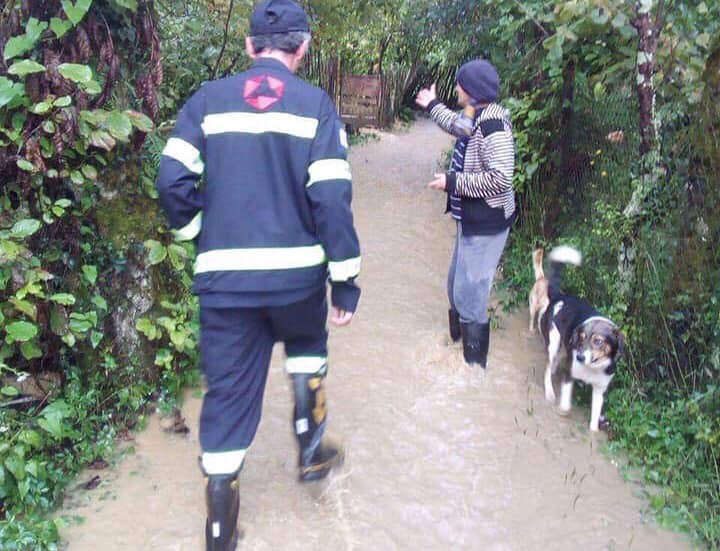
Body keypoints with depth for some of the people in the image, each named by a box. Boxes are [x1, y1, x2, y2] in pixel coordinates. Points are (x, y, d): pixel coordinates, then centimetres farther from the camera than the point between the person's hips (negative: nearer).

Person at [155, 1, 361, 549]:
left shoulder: (209, 99, 4)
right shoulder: (316, 104, -2)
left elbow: (172, 179, -5)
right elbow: (332, 198, -10)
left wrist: (200, 231, 13)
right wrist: (346, 279, -4)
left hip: (224, 277, 1)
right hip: (297, 272, -1)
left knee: (229, 393, 11)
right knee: (307, 347, 31)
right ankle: (311, 450, 34)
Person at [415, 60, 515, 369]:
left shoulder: (492, 124, -23)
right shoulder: (475, 116, 5)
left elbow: (500, 179, -29)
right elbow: (457, 126, 31)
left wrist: (452, 181, -23)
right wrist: (432, 106, 42)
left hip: (485, 224, -10)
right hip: (470, 219, 10)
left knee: (469, 295, -3)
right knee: (457, 285, 23)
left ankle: (474, 365, 11)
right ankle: (458, 342, 41)